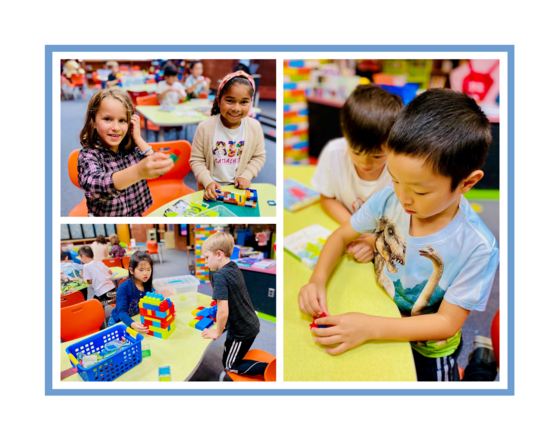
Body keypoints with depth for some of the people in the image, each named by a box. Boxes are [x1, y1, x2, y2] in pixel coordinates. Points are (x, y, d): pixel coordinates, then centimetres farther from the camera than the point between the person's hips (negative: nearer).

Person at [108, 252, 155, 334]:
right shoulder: (124, 288, -22)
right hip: (118, 322, -4)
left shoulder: (148, 287, -5)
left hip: (137, 321, 4)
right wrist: (132, 324, -48)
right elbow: (121, 311, -29)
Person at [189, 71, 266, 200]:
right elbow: (196, 160, -7)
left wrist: (246, 175, -6)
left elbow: (259, 157, 6)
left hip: (239, 188, 1)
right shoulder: (205, 128, -14)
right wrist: (208, 182, -18)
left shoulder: (255, 127, -8)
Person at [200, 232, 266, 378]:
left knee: (229, 365, 13)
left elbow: (223, 311, -30)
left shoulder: (219, 276, -26)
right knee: (233, 357, 27)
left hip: (241, 332, -8)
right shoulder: (234, 268, 1)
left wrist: (218, 332, -13)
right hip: (252, 324, 8)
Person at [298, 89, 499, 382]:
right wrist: (317, 280, -22)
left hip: (426, 350, -3)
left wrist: (371, 328, -35)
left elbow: (447, 322, -24)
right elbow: (341, 236, -4)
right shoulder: (389, 199, -19)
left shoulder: (477, 249, -30)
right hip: (376, 314, 3)